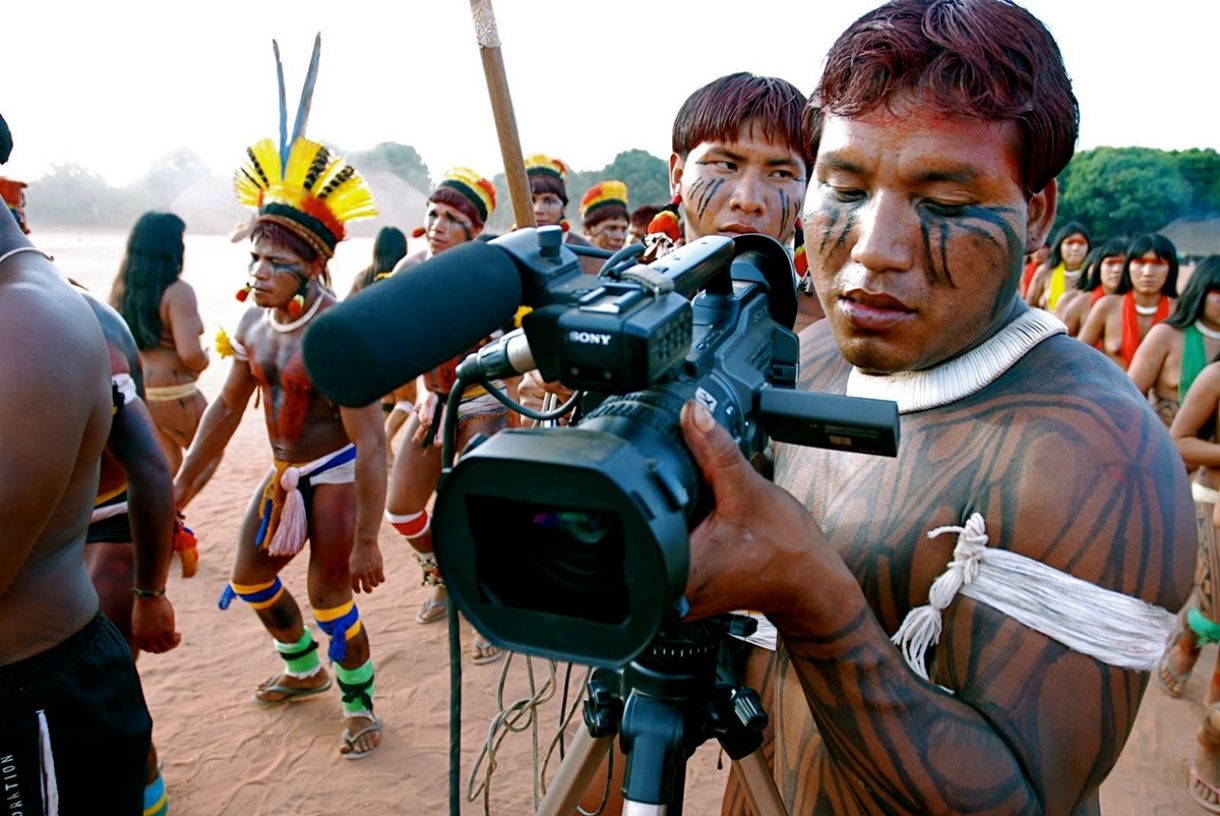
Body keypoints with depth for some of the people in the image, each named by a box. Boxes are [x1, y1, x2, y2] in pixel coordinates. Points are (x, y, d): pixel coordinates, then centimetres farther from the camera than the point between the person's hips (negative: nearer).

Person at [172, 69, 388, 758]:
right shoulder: (255, 325, -2)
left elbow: (371, 443, -27)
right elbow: (227, 407, 11)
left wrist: (366, 541, -27)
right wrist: (182, 486, 14)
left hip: (336, 472, -8)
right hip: (284, 473, 8)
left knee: (330, 597, -6)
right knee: (249, 578, 18)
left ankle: (360, 701, 22)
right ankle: (305, 669, 43)